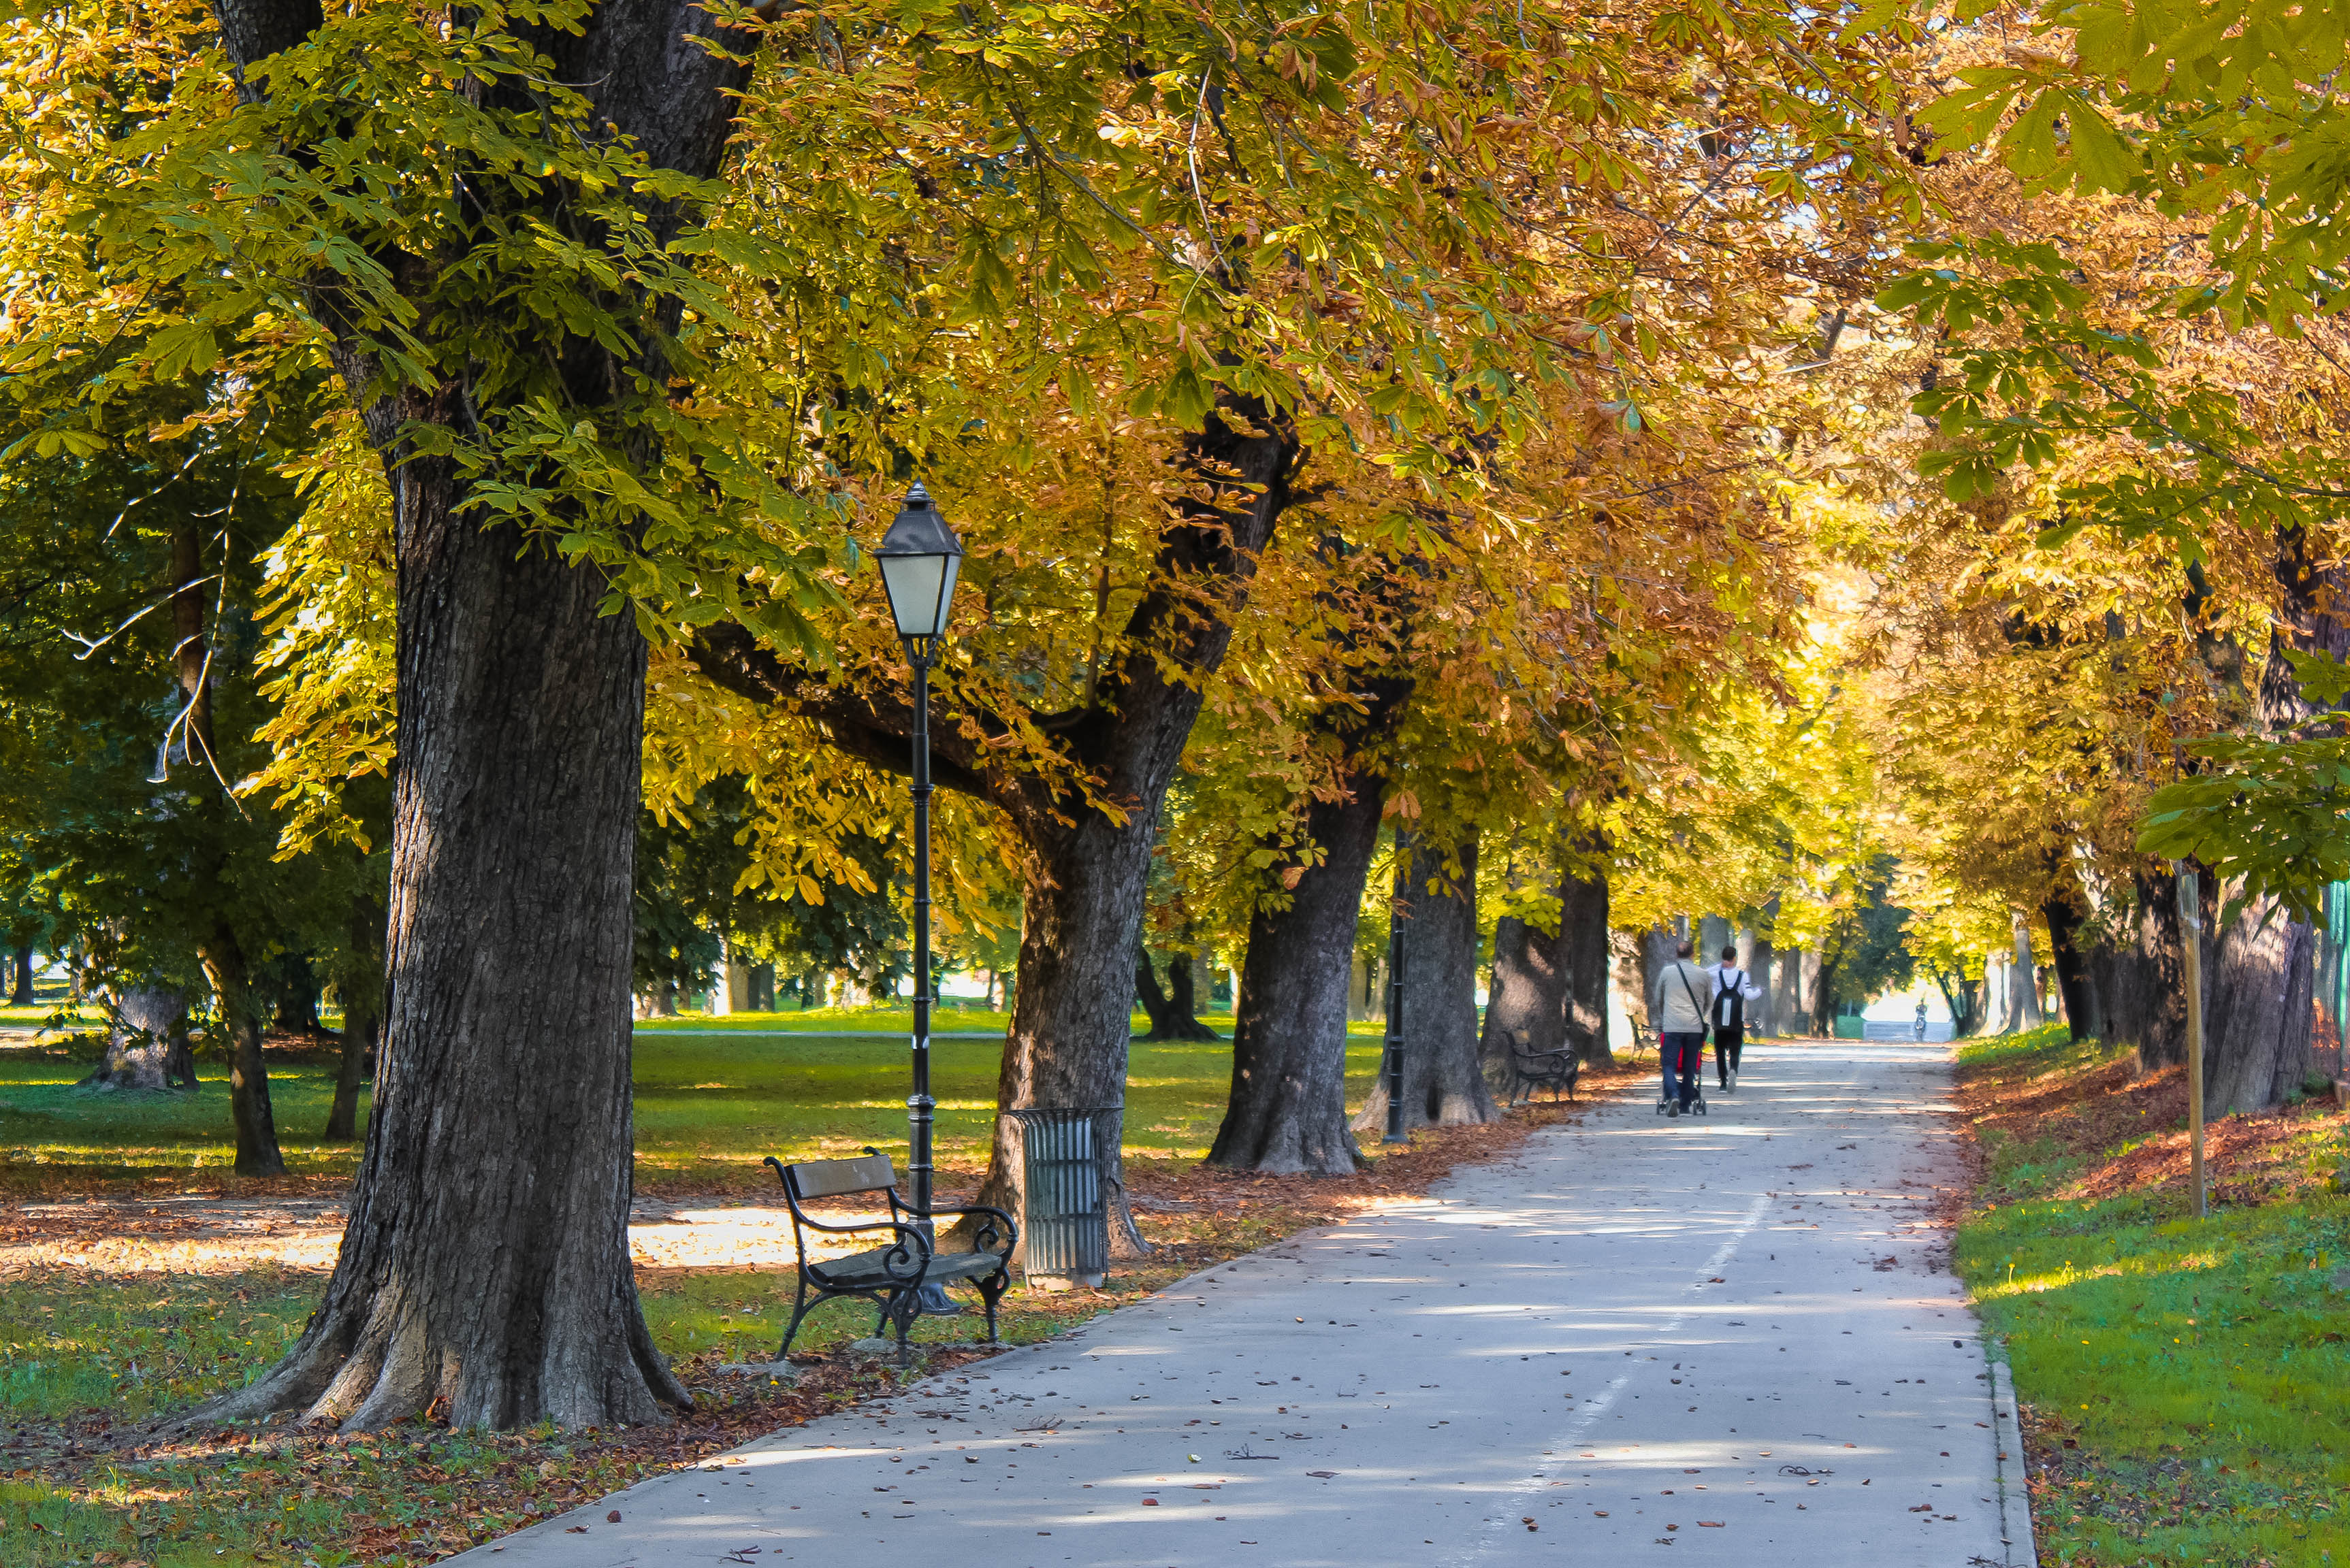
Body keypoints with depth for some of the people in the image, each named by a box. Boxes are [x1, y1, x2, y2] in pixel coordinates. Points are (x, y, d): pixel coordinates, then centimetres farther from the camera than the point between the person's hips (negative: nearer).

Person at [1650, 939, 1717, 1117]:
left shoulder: (1666, 972, 4)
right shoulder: (1704, 975, 5)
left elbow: (1658, 1000, 17)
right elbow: (1710, 1002, 17)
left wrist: (1662, 1020, 34)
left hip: (1671, 1027, -1)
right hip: (1695, 1027, 1)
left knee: (1669, 1065, -1)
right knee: (1690, 1068, 9)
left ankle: (1673, 1096, -25)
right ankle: (1685, 1106, 11)